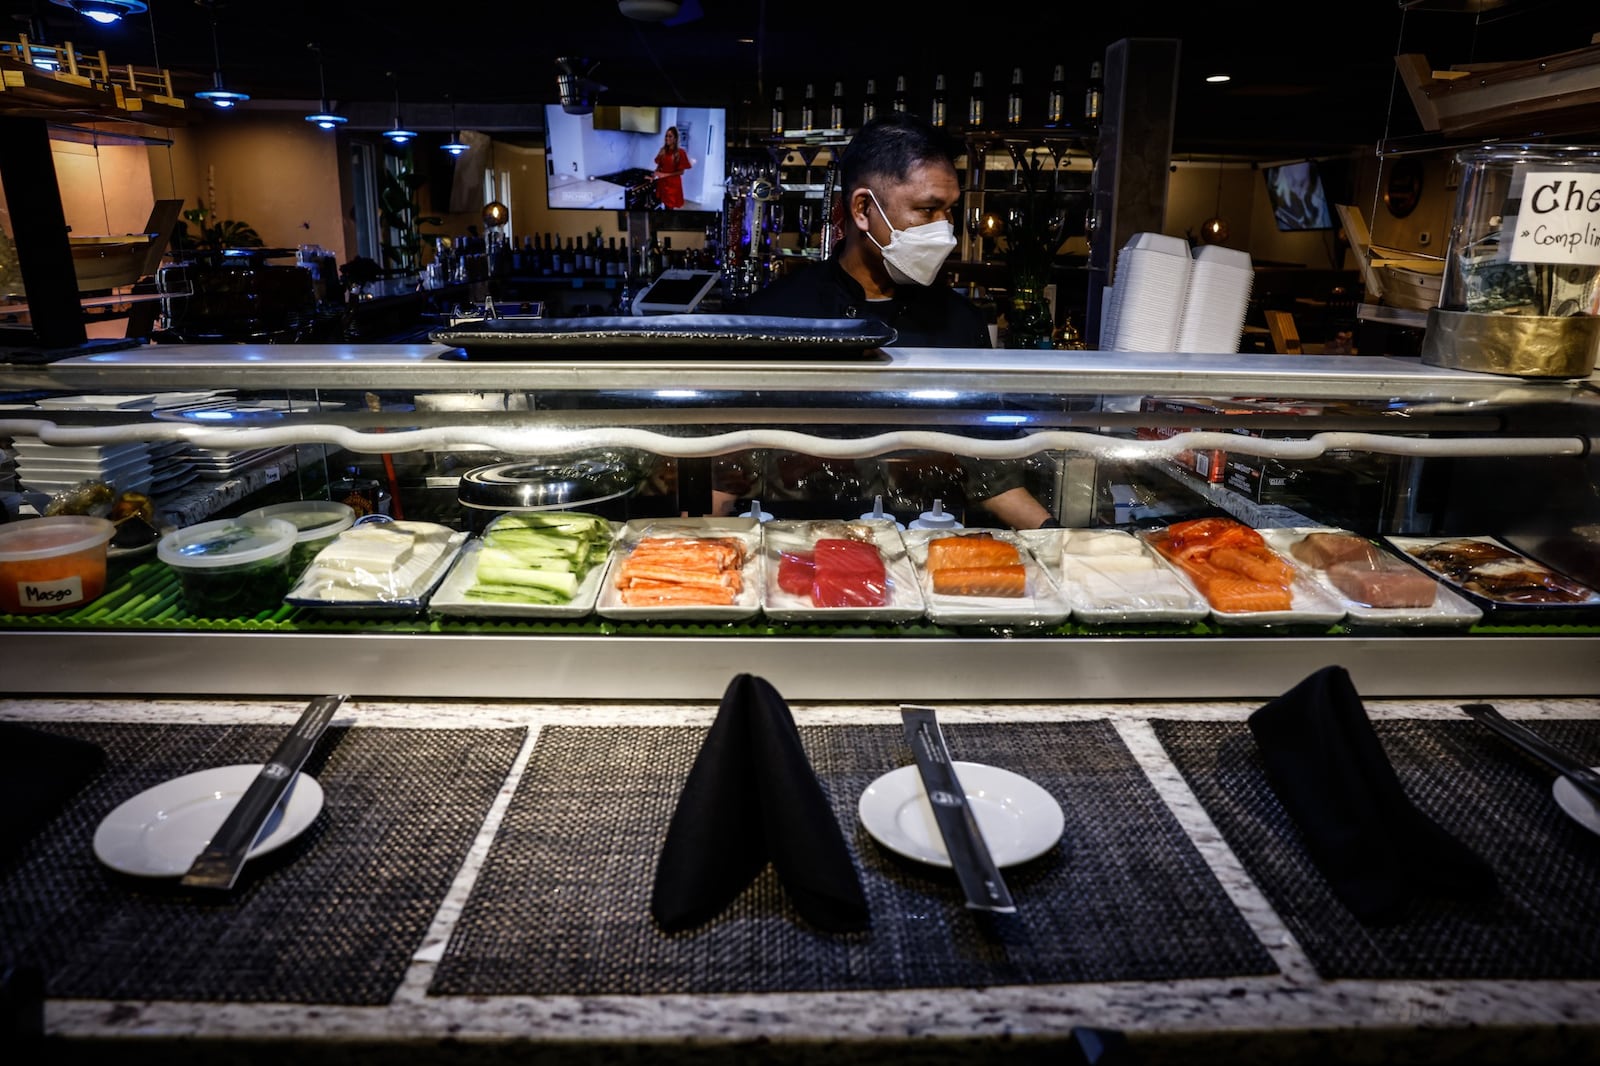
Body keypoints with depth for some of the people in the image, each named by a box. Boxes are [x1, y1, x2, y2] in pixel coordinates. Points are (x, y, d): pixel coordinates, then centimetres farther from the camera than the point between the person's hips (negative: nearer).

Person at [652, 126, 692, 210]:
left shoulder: (680, 153, -12)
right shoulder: (663, 151, 4)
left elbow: (681, 172, -12)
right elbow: (659, 166, 11)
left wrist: (666, 175, -18)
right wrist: (655, 174, -10)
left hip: (673, 184, -5)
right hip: (662, 183, 5)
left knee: (670, 207, -1)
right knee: (665, 206, 10)